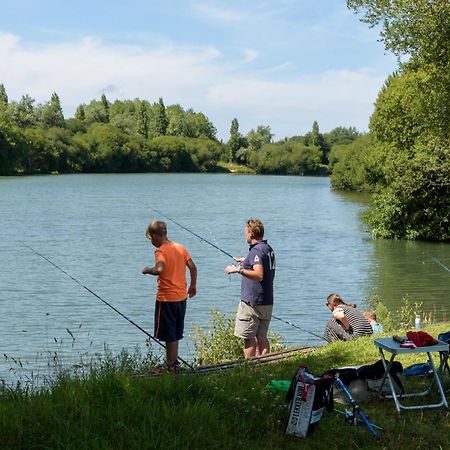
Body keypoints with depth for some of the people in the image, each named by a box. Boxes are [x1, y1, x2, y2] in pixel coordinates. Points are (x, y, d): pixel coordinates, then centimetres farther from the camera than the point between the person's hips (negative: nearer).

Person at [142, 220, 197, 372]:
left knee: (169, 335, 2)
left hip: (166, 298, -7)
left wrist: (148, 270, -13)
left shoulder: (161, 251, -15)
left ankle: (171, 366, 9)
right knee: (176, 332, 18)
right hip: (181, 297, 7)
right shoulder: (180, 247, 7)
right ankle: (174, 362, 25)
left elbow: (160, 269, -32)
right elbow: (193, 267, 7)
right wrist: (193, 286, 17)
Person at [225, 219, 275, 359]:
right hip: (267, 302, 9)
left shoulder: (256, 250, -16)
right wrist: (246, 262, 35)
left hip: (252, 302, -9)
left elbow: (259, 275, -27)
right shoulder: (269, 249, 13)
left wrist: (239, 270, -26)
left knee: (248, 338, -3)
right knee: (261, 337, 11)